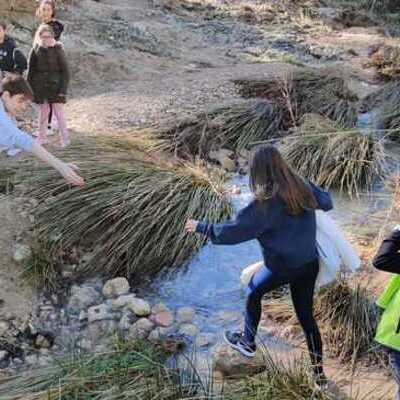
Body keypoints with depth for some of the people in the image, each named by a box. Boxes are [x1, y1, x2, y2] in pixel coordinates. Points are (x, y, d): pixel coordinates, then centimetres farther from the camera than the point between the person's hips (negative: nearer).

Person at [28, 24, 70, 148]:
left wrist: (63, 89, -11)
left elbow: (65, 71, -6)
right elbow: (31, 71, 6)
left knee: (59, 111, -4)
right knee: (43, 111, 12)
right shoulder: (35, 50, 0)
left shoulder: (58, 49, -7)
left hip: (55, 86, -3)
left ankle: (65, 138, 4)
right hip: (40, 86, 3)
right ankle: (42, 137, 23)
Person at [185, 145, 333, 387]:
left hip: (282, 267, -5)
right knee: (306, 315, 19)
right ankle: (319, 372, 27)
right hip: (310, 264, 5)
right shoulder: (302, 187, -5)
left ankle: (248, 343, 41)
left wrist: (201, 227, -9)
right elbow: (327, 203, 13)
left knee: (254, 291, 25)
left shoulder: (265, 204, -23)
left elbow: (234, 231, -21)